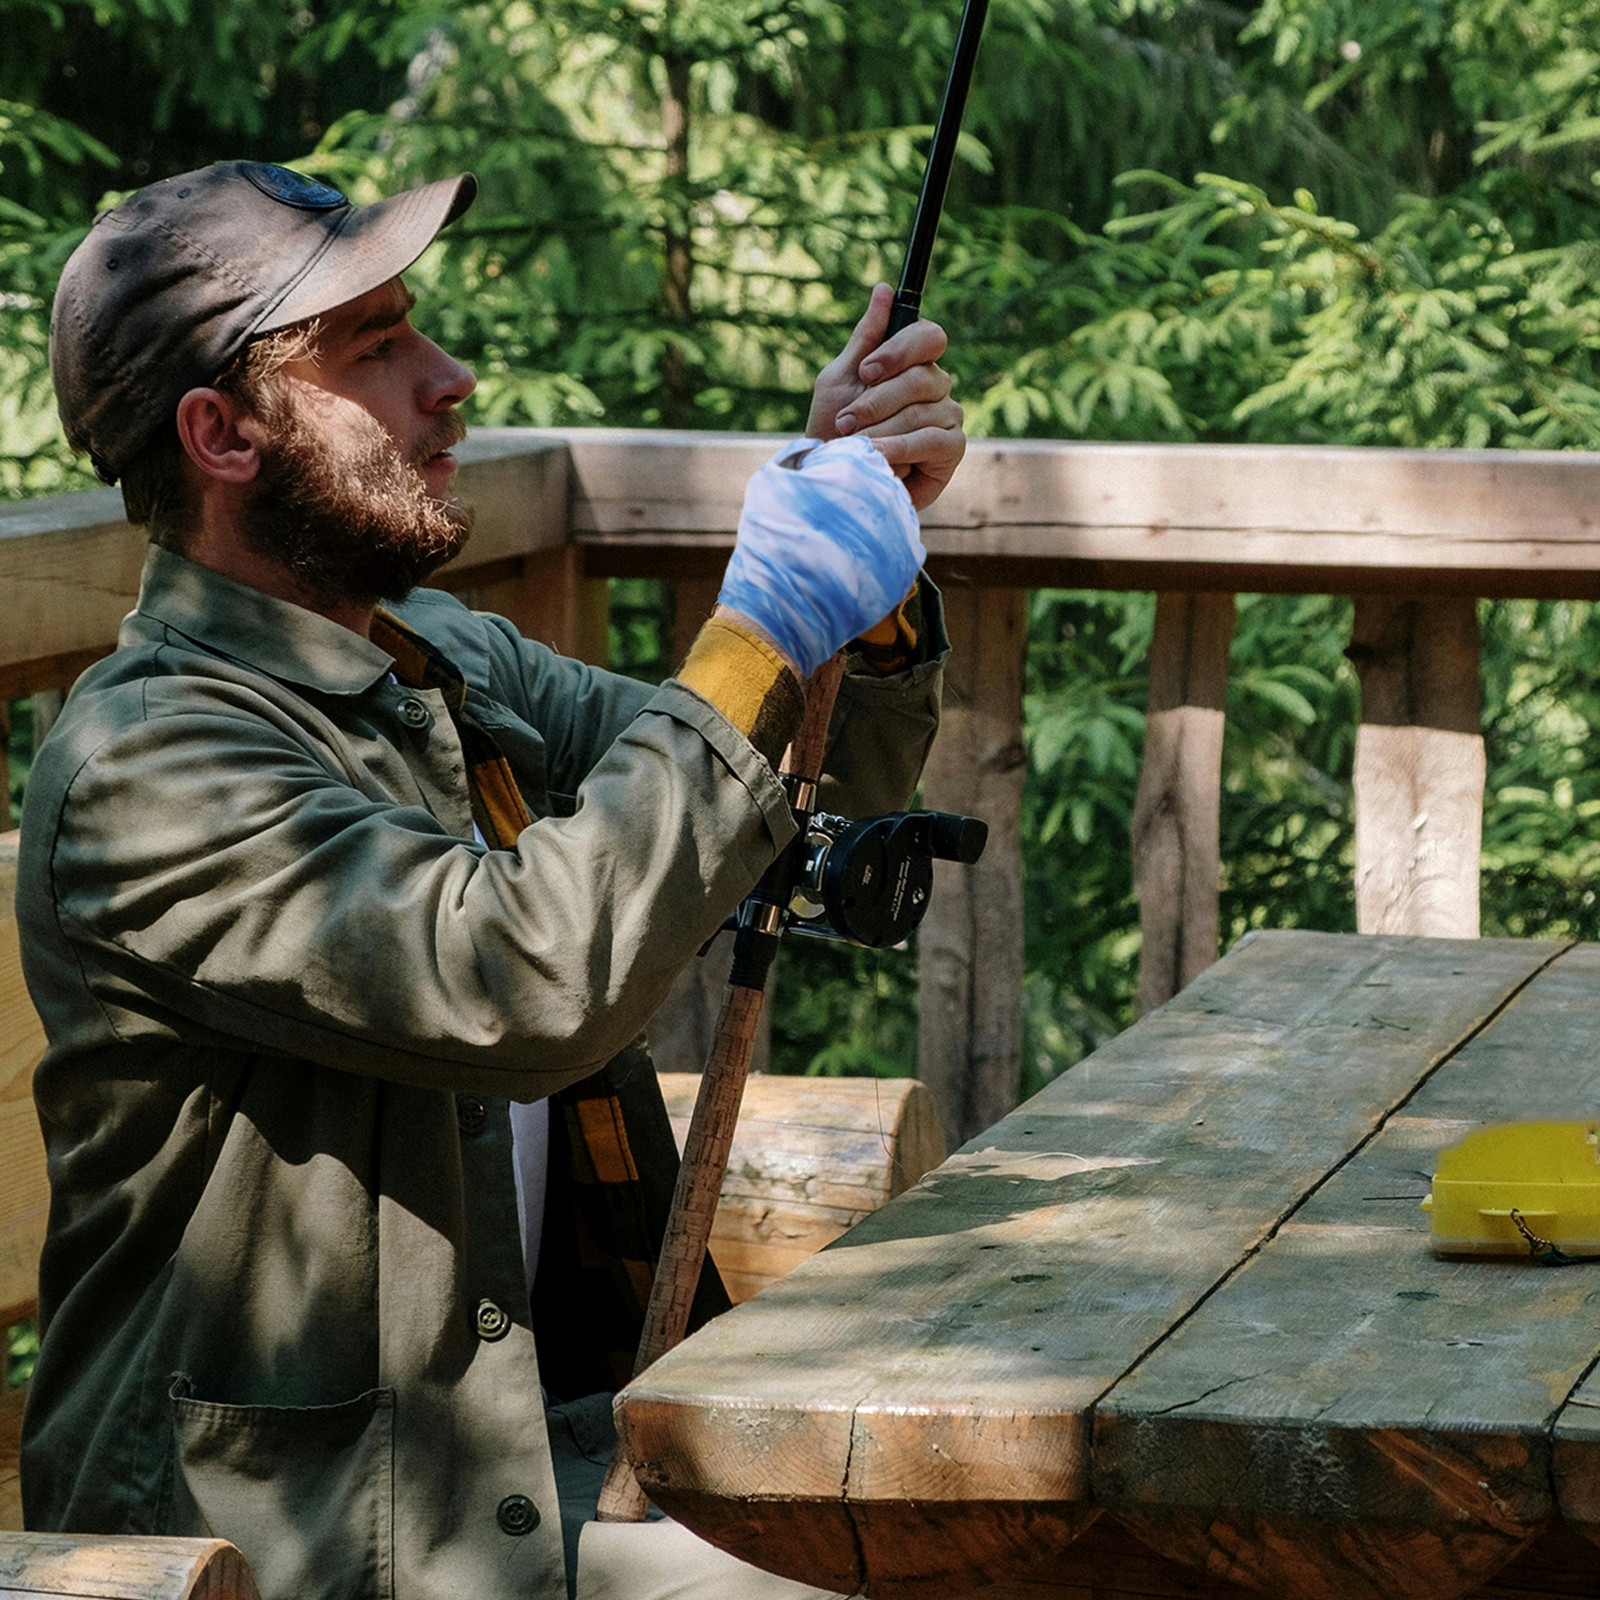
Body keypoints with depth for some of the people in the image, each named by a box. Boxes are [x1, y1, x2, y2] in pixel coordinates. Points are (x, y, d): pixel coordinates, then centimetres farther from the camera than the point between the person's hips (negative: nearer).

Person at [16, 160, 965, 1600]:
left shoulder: (445, 660, 11)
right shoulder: (147, 764, -17)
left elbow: (825, 792, 19)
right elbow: (526, 982, -30)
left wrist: (865, 593, -2)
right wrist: (759, 641, -22)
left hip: (551, 1416, 9)